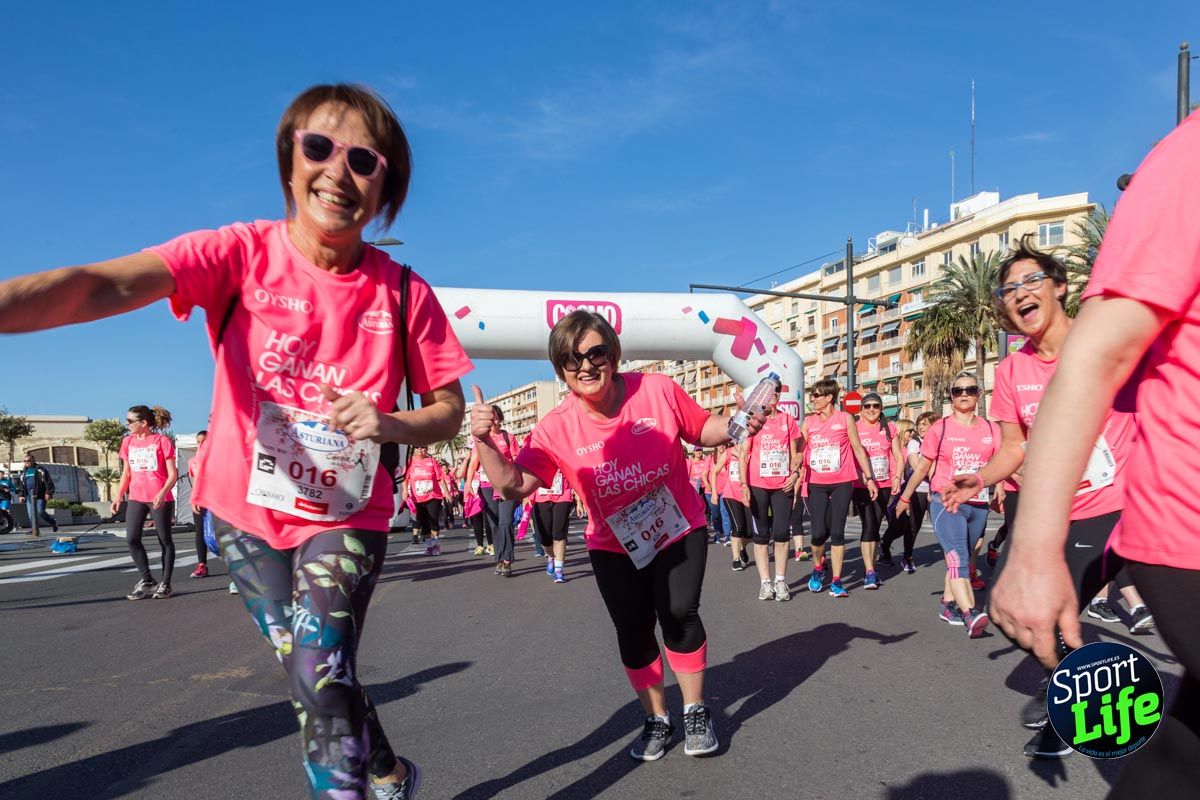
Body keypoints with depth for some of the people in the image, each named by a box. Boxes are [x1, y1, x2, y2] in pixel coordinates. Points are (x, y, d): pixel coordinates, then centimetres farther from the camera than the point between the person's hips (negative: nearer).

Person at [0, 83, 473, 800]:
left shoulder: (402, 294, -11)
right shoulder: (244, 253, -13)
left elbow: (449, 409, -3)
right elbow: (105, 285, -29)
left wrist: (392, 424, -25)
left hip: (348, 515, -1)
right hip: (248, 510, 1)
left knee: (323, 675, -18)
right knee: (315, 678, 11)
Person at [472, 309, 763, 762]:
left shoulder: (657, 390, -19)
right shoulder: (557, 428, -18)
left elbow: (704, 430, -3)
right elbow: (514, 487, -23)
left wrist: (735, 426, -23)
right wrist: (484, 441, -37)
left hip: (680, 528, -1)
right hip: (614, 546, 1)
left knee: (678, 613, -12)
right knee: (633, 629, 4)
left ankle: (696, 711, 14)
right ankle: (656, 719, 29)